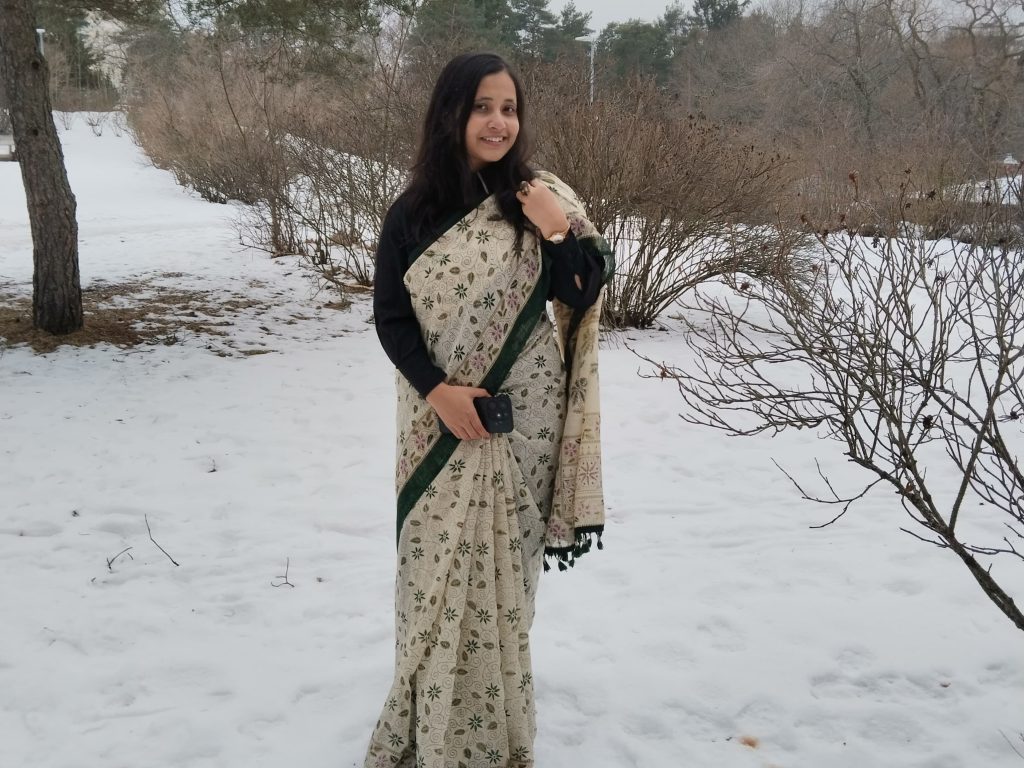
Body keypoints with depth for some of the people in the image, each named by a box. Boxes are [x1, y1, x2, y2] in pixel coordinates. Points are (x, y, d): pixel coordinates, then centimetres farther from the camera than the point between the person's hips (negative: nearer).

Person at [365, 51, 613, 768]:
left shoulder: (541, 198, -2)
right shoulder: (412, 212, -2)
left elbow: (581, 299, -3)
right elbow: (391, 317, 0)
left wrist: (558, 232, -17)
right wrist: (437, 389, -11)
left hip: (523, 413, 0)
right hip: (442, 416, 0)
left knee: (505, 563, 8)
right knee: (438, 569, 5)